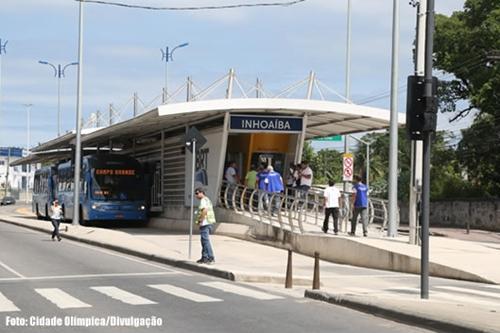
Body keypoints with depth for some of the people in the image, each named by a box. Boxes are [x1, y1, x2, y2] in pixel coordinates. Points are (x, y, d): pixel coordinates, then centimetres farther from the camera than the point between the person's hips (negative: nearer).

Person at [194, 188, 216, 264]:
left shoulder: (203, 200, -11)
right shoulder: (207, 200, 20)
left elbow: (204, 210, -25)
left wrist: (201, 221, -20)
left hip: (205, 223, -11)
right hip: (209, 223, 11)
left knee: (205, 240, -10)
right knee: (204, 240, 14)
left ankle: (211, 258, -11)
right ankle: (204, 258, 17)